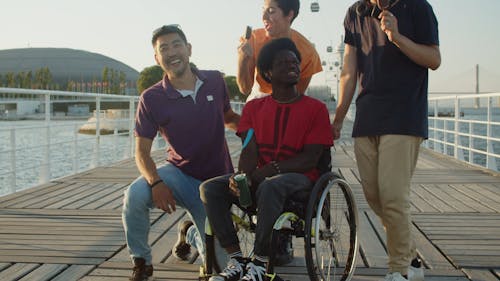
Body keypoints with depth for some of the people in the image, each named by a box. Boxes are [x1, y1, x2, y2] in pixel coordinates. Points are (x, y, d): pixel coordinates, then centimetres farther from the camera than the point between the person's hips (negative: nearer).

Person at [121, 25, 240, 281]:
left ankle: (191, 232, 36)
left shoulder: (215, 82, -4)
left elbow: (229, 117, 15)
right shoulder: (151, 98, -11)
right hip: (179, 172, -2)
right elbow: (142, 151, -10)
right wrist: (155, 182, -30)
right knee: (135, 195, -33)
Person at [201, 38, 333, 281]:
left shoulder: (315, 108, 2)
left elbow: (310, 158, -7)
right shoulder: (254, 107, 14)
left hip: (298, 177, -4)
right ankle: (236, 259, -18)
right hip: (259, 177, 4)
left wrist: (271, 170, -20)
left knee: (269, 187, -38)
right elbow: (249, 151, 3)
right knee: (209, 188, -19)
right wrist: (242, 177, -20)